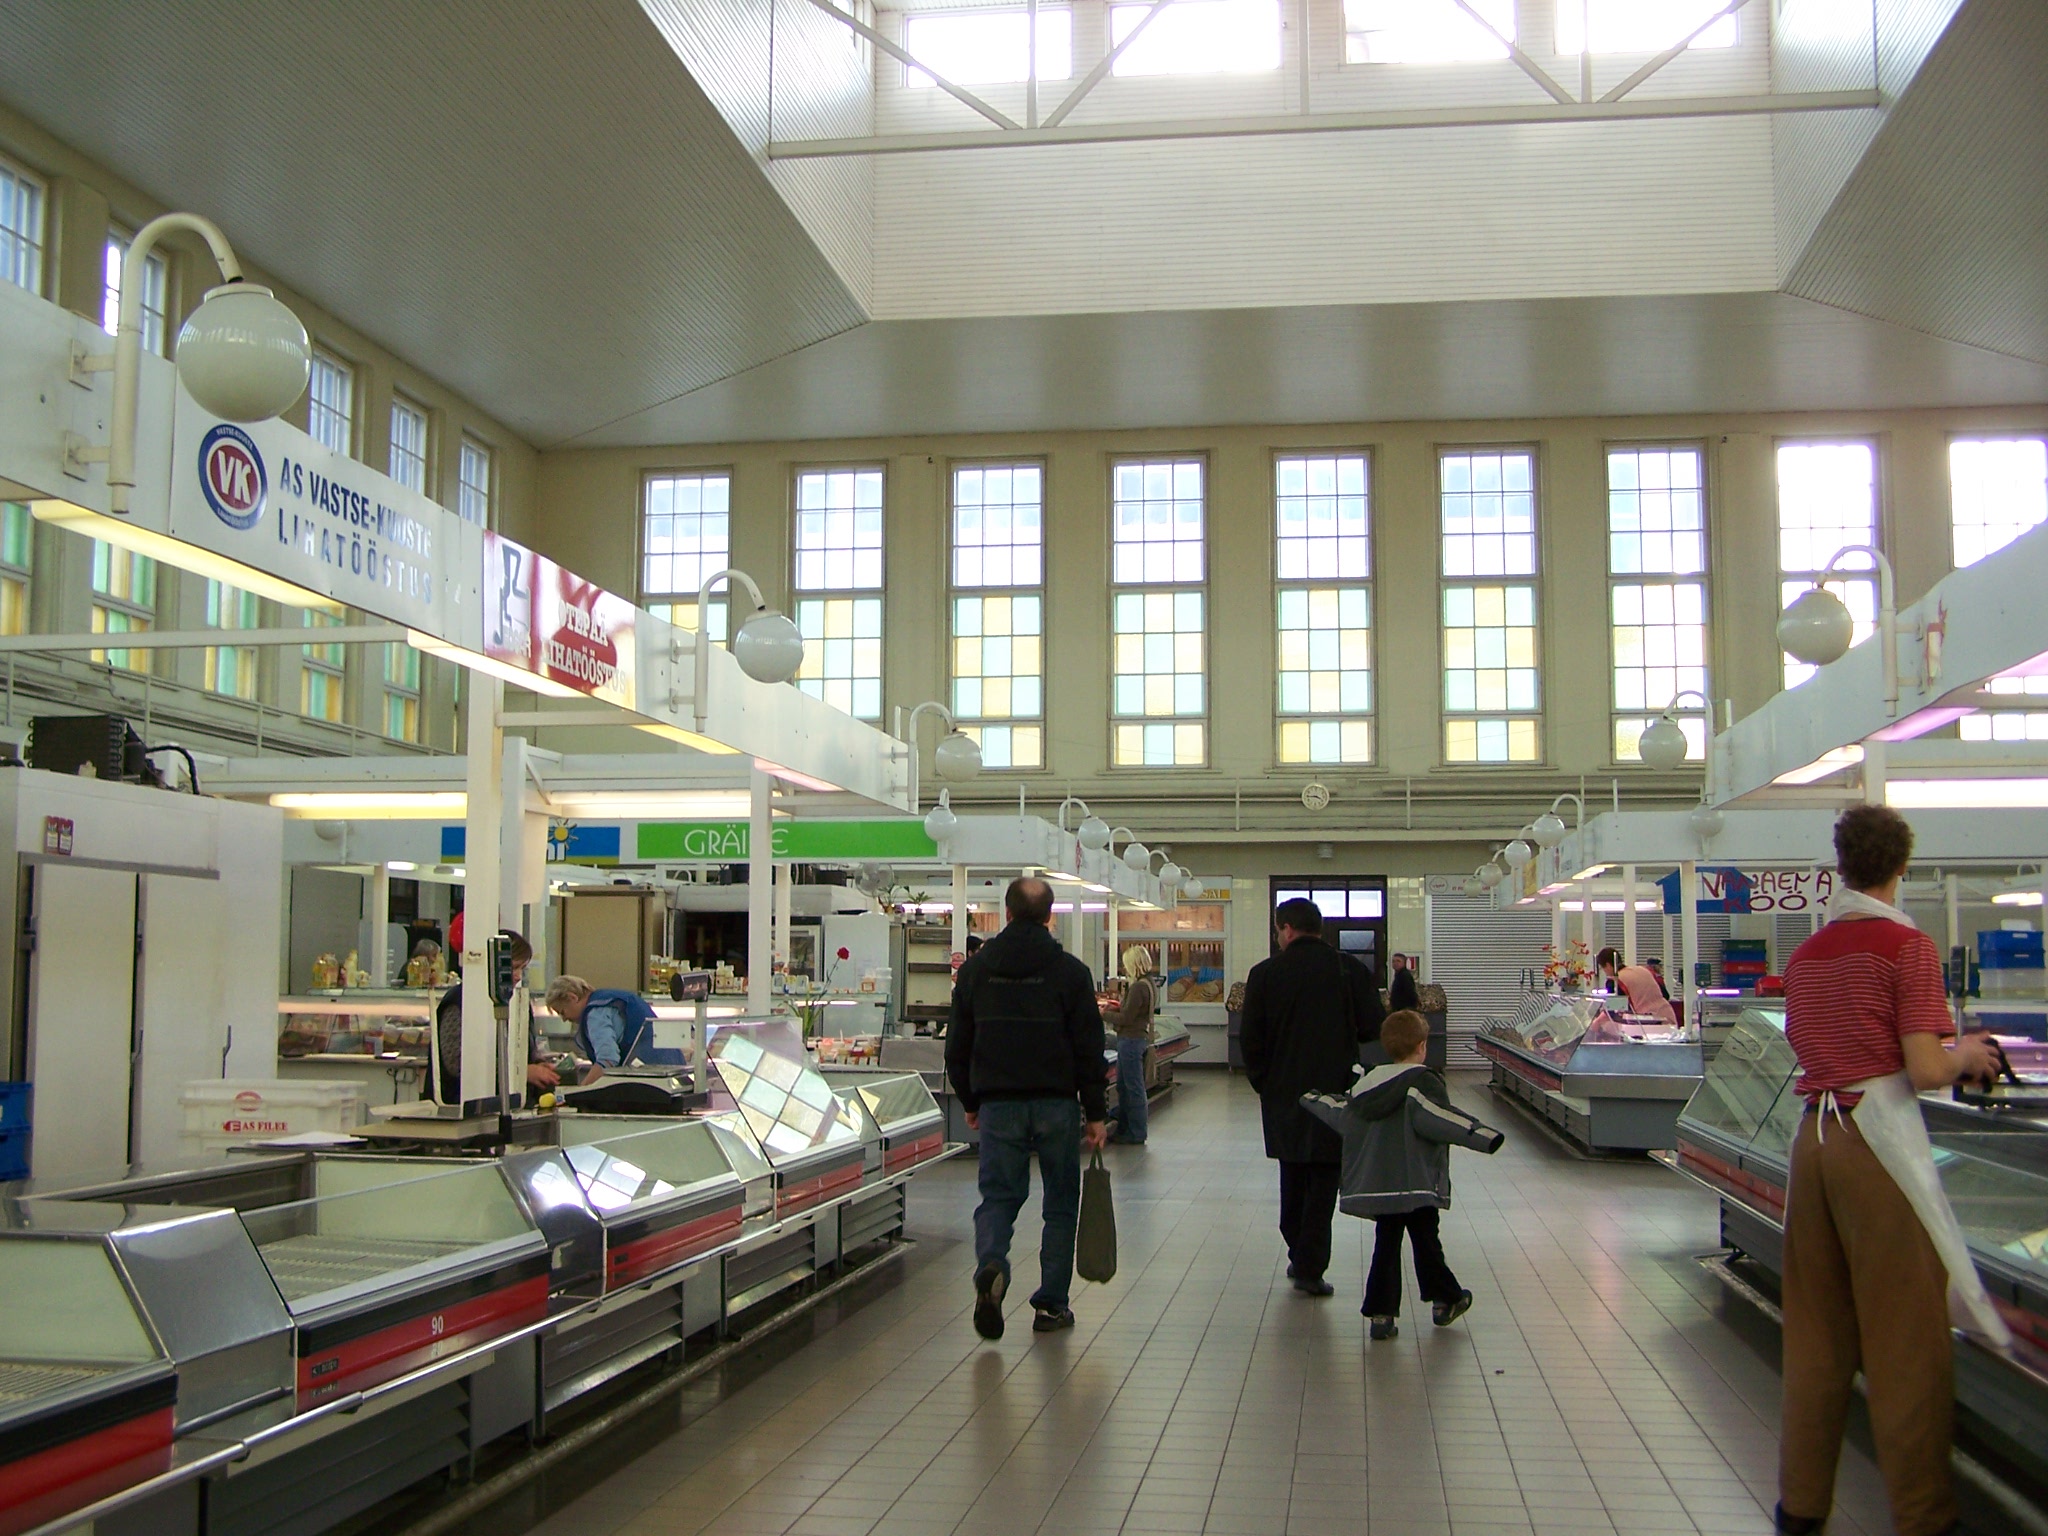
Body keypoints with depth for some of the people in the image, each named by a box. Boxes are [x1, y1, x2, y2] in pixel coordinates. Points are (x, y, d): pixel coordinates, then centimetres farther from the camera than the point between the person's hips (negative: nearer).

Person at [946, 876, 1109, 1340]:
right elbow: (1089, 1049, -5)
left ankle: (991, 1267, -22)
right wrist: (1096, 1113, 2)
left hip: (998, 1105, 1)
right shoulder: (1070, 971, -4)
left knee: (997, 1196, 7)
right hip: (1057, 1105, -1)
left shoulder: (975, 969, 4)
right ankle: (1050, 1305, 11)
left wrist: (970, 1102, 19)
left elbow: (957, 1046, 9)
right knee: (1060, 1204, 10)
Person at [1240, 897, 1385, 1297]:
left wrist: (1263, 1083, 11)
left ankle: (1299, 1258, 26)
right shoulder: (1351, 971, -5)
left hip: (1283, 1095, 1)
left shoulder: (1264, 974, -5)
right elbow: (1374, 1030, -2)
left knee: (1293, 1177, 18)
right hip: (1335, 1092, -1)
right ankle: (1310, 1268, 0)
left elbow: (1250, 1039, -3)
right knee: (1324, 1181, 4)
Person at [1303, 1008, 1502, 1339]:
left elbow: (1344, 1115, 18)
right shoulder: (1423, 1081, -10)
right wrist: (1484, 1136, -31)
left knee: (1385, 1244, 9)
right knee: (1426, 1241, 9)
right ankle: (1444, 1301, 24)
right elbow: (1438, 1118, -25)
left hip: (1377, 1185, 5)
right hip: (1418, 1185, -5)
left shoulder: (1371, 1081, 9)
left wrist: (1311, 1100, 36)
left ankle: (1381, 1313, 6)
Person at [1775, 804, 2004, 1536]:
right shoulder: (1906, 946, -9)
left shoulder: (1805, 955, 10)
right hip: (1878, 1141, -6)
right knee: (1905, 1338, 3)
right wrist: (1967, 1057, 8)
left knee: (1815, 1334, 13)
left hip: (1813, 1137, 6)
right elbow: (1925, 1071, -14)